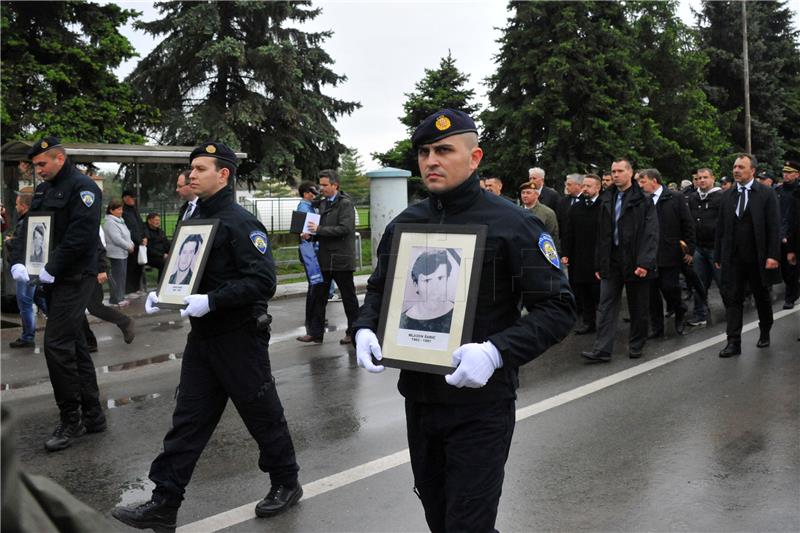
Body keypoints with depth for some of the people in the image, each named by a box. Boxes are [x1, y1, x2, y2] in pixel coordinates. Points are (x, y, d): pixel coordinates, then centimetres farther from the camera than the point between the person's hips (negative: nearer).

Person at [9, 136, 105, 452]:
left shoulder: (82, 187, -11)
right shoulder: (44, 189, 16)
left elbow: (80, 236, -20)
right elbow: (28, 228, 14)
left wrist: (51, 270, -20)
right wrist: (17, 262, -2)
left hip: (73, 279, -9)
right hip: (53, 280, 9)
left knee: (57, 345, -11)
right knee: (74, 345, 11)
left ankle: (70, 420, 0)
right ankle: (92, 415, 19)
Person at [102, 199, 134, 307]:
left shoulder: (120, 220, 14)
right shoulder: (110, 222, -15)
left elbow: (126, 235, 21)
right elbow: (117, 239, -22)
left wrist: (131, 244, 4)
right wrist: (129, 247, -15)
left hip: (123, 253, 9)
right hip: (116, 253, -9)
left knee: (122, 276, 13)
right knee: (117, 277, -5)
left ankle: (120, 297, 20)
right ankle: (116, 299, 1)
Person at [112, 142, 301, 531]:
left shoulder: (240, 222, -15)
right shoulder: (195, 219, 11)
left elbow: (262, 281, -23)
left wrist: (211, 301, -28)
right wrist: (162, 294, 3)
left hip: (239, 337, -8)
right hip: (202, 337, 8)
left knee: (262, 415, 8)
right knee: (187, 421, 9)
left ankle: (286, 483, 28)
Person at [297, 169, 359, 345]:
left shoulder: (345, 203, -10)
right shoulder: (323, 203, 14)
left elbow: (345, 228, -21)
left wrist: (319, 230, -19)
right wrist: (311, 234, -1)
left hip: (341, 258, -7)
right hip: (324, 257, 8)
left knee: (348, 297, 5)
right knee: (319, 295, 8)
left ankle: (353, 332, 16)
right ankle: (315, 332, 14)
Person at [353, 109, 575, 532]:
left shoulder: (511, 224, -11)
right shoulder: (404, 224, 5)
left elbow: (558, 307, -13)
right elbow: (379, 288, 18)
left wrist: (497, 351, -27)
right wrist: (365, 329, -4)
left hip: (480, 404, -5)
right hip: (418, 397, 6)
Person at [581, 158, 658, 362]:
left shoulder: (643, 200, -6)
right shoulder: (606, 200, 10)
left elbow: (651, 234, -11)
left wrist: (645, 262, -20)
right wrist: (599, 264, 10)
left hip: (634, 261, -4)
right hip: (611, 260, 4)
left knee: (638, 308, 8)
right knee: (606, 306, 0)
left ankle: (636, 345, 23)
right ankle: (601, 350, 0)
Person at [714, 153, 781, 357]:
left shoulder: (766, 194, -4)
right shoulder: (727, 195, 6)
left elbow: (774, 227, -8)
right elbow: (721, 227, 8)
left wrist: (773, 255, -14)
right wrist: (718, 255, 5)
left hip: (758, 258, -2)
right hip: (732, 258, 2)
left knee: (762, 298, 14)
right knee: (731, 298, -2)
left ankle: (765, 333, 35)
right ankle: (733, 342, 1)